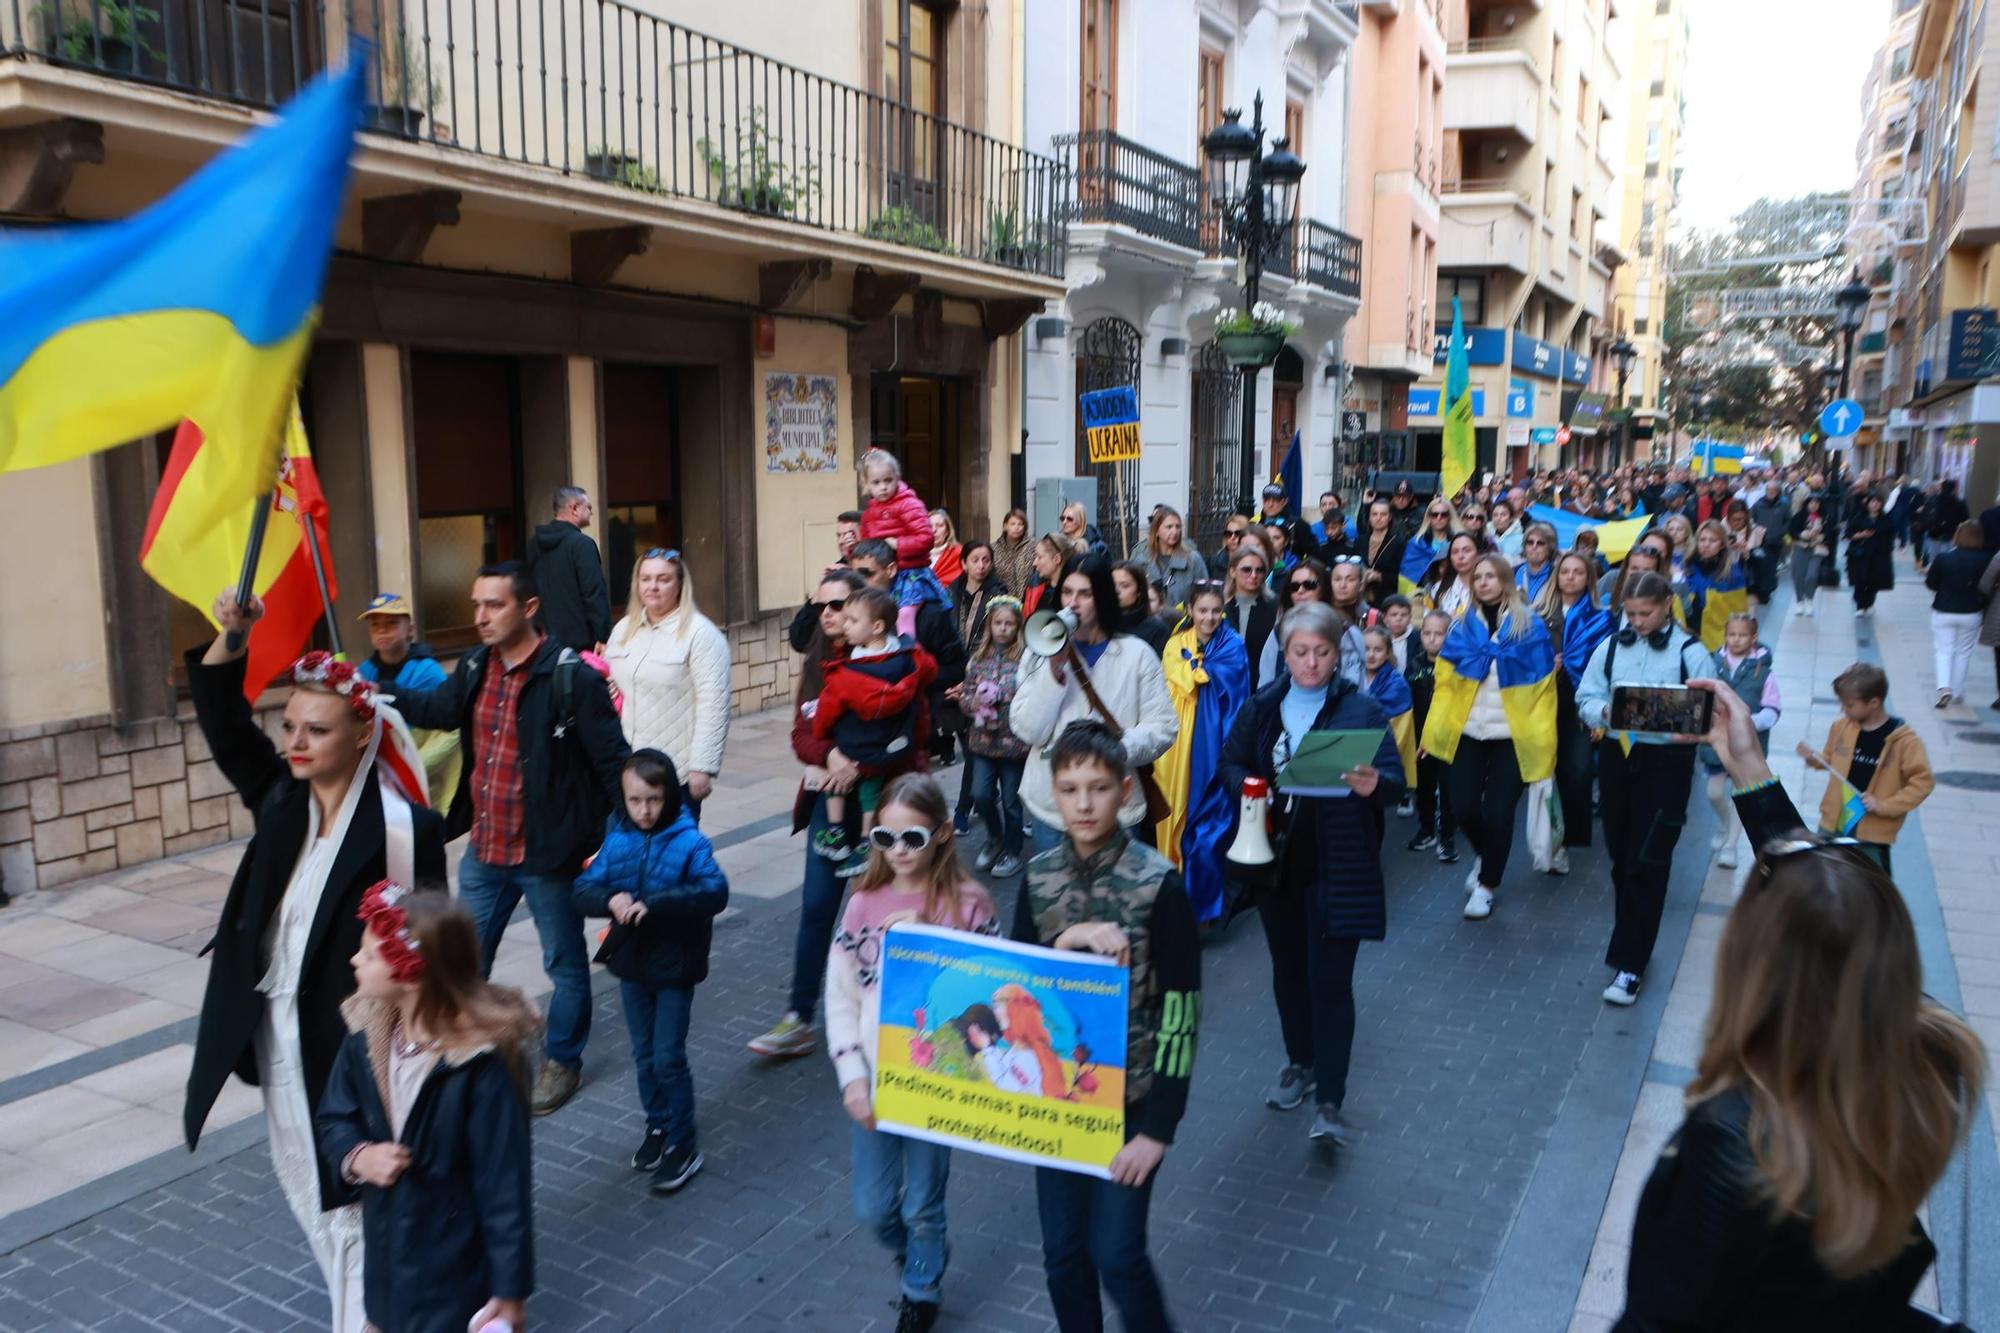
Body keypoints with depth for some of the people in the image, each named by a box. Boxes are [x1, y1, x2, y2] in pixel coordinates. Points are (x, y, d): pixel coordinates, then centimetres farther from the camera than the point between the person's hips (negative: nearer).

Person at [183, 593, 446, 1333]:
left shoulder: (403, 827, -19)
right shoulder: (282, 799, 0)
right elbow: (225, 726, -8)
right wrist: (231, 639, -24)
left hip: (354, 1037, -7)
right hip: (281, 1033, 7)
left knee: (355, 1193, 5)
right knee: (310, 1186, 23)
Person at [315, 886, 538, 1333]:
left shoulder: (483, 1060, -27)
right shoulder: (366, 1031, -7)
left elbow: (505, 1181, -21)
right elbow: (333, 1119, 8)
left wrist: (509, 1286, -16)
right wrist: (358, 1156, -15)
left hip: (455, 1262, -6)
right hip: (387, 1249, 7)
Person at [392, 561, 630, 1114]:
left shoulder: (571, 677, -19)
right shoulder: (475, 669, 2)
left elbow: (613, 763, -17)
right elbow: (437, 707, 20)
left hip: (548, 854, -6)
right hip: (484, 851, 7)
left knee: (565, 964, 13)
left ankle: (562, 1063, 32)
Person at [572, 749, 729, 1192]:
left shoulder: (688, 843, -15)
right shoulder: (616, 840, -2)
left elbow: (715, 892, -28)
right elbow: (584, 889, -3)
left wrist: (654, 906, -35)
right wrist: (610, 899, -26)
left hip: (673, 967, -5)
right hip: (631, 962, 5)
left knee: (668, 1058, 0)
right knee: (644, 1055, 17)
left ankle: (683, 1145, 14)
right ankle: (657, 1127, 35)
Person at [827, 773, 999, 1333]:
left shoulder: (967, 904, -13)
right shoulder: (864, 903, -3)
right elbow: (840, 998, -1)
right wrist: (853, 1077, -8)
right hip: (871, 1081, 3)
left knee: (922, 1207, 14)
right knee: (872, 1208, 14)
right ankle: (921, 1256, 47)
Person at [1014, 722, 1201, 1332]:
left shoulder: (1157, 883, -16)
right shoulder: (1039, 876, -3)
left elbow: (1180, 1012, -13)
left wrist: (1159, 1127, -14)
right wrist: (1070, 940, -21)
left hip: (1130, 1098, -4)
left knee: (1115, 1253, 1)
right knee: (1062, 1252, 13)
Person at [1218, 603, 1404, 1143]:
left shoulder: (1362, 709, -5)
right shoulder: (1262, 706, 4)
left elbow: (1395, 778, -9)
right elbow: (1231, 764, 11)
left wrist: (1374, 784, -32)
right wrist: (1249, 787, -11)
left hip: (1337, 866, -4)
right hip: (1277, 859, 4)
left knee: (1330, 980, -5)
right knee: (1288, 969, 16)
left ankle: (1329, 1102, 1)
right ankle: (1301, 1063, 36)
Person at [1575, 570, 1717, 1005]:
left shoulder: (1691, 652, -3)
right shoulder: (1611, 646, 8)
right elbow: (1585, 698, 6)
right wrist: (1605, 711, -15)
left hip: (1666, 761, -4)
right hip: (1616, 755, 4)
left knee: (1647, 863, -6)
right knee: (1621, 857, 13)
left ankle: (1629, 963, -2)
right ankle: (1631, 945, 30)